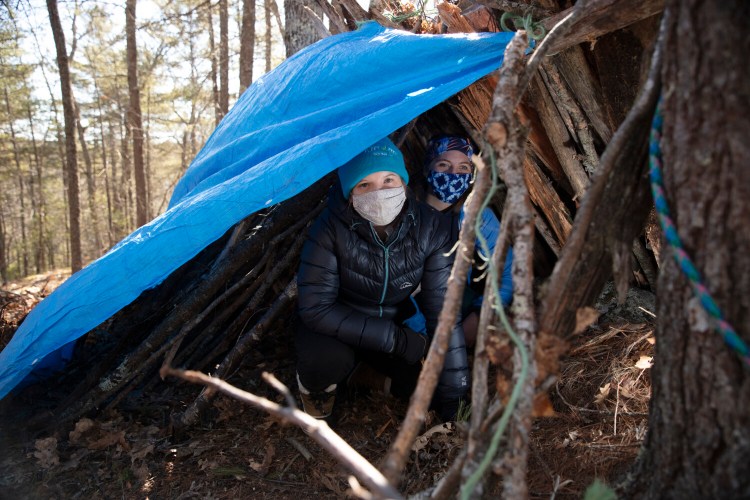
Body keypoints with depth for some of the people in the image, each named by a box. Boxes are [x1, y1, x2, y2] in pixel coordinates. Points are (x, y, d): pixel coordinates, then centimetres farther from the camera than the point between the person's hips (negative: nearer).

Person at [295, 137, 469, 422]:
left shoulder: (431, 228, -21)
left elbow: (442, 310, -18)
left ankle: (387, 372, 13)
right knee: (328, 357, -35)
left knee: (432, 379, -20)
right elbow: (315, 307, -26)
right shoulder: (331, 228, -27)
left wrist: (451, 398, -17)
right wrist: (395, 339, -30)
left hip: (395, 322, 2)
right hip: (341, 329, -2)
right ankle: (314, 384, 2)